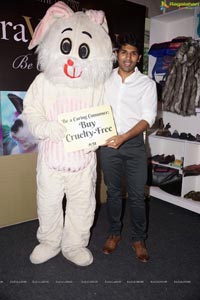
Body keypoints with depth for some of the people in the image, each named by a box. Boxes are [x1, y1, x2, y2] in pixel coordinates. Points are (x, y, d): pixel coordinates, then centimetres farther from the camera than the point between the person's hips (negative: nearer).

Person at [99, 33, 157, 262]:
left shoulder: (147, 84, 1)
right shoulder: (105, 80, 9)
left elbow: (148, 118, -8)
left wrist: (123, 137, -21)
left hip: (134, 144, -1)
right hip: (108, 143, 2)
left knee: (137, 195, 4)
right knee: (113, 192, 12)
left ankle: (138, 239, 24)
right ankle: (114, 233, 31)